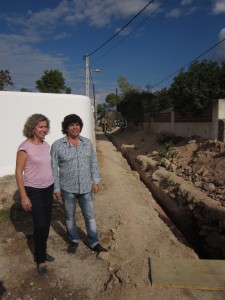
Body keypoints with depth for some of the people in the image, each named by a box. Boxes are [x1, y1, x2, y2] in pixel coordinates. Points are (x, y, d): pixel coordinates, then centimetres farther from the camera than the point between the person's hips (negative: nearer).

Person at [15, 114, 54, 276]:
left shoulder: (46, 145, 2)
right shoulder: (25, 147, -16)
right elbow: (19, 173, -14)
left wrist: (53, 187, 14)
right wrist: (24, 196, -14)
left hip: (48, 189, 6)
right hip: (34, 191, -6)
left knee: (46, 224, 14)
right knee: (40, 225, 1)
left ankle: (42, 251, 36)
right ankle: (40, 259, 22)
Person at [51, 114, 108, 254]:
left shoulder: (88, 142, -2)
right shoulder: (57, 145, -10)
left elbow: (93, 163, 5)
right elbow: (54, 169, -6)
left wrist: (96, 181, 1)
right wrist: (56, 189, -6)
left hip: (86, 187, 2)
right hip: (67, 188, -2)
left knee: (90, 216, 12)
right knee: (70, 216, 16)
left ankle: (94, 243, 29)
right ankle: (74, 240, 39)